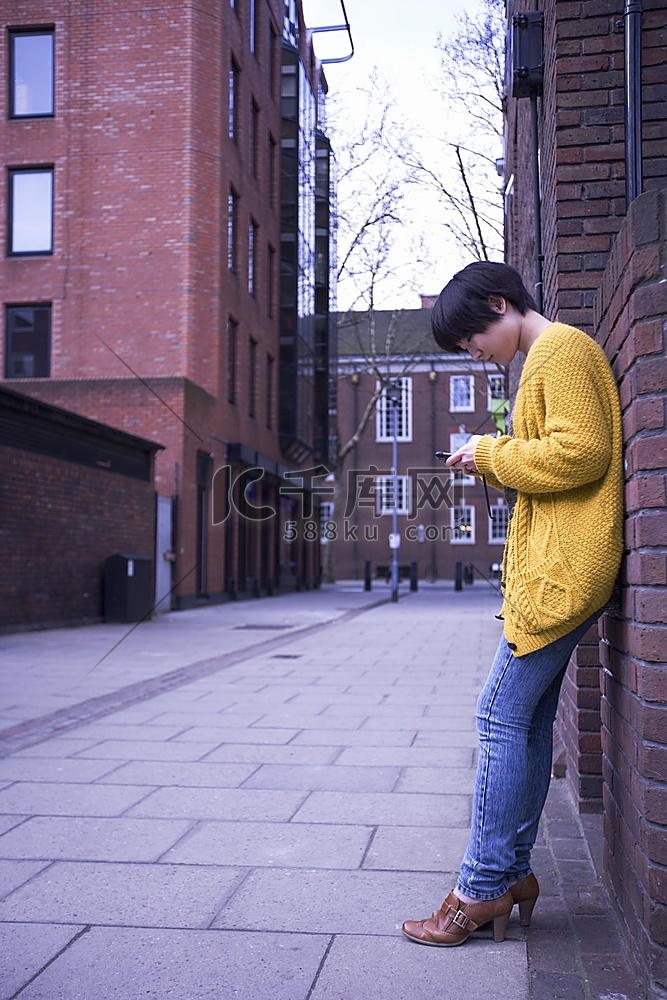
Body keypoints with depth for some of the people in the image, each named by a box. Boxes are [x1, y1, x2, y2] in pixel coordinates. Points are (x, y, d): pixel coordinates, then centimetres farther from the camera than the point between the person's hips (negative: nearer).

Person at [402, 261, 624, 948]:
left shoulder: (563, 350, -8)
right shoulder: (546, 359, 23)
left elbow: (581, 453, -20)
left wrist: (492, 452, -9)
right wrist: (493, 466, 9)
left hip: (561, 571, -11)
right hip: (551, 572, 11)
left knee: (502, 716, -9)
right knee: (528, 721, 10)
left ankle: (483, 889, -1)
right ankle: (510, 874, 17)